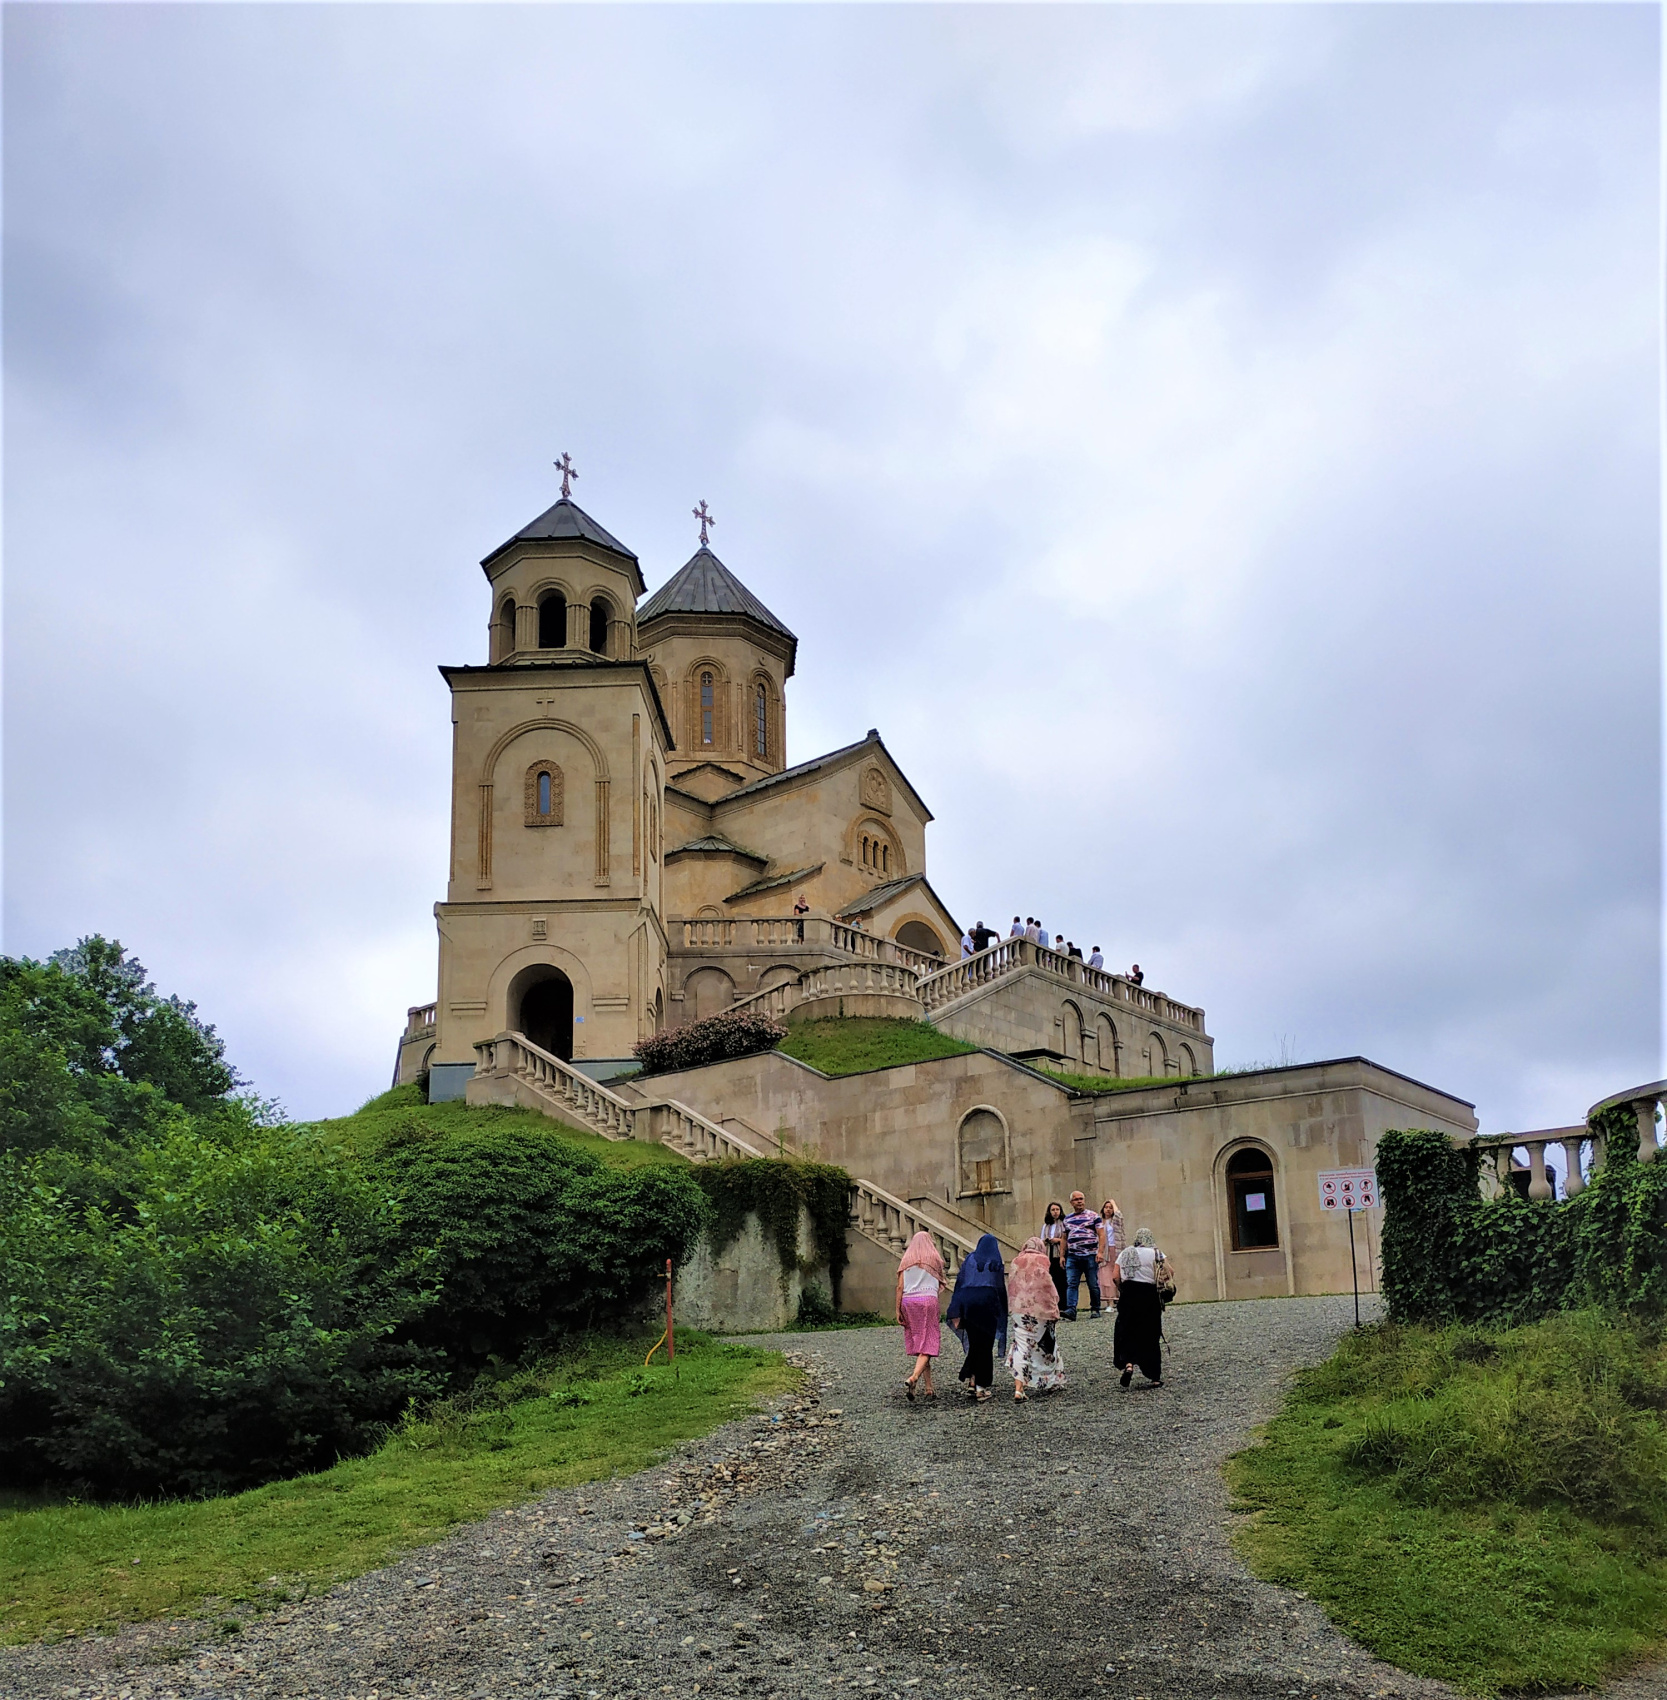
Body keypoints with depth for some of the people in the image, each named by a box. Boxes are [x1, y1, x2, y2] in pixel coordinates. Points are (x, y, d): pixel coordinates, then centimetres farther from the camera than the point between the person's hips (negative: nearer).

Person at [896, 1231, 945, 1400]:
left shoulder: (906, 1261, 10)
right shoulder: (934, 1259, 6)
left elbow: (900, 1287, 3)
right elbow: (940, 1284, 8)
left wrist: (898, 1310, 2)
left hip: (909, 1302, 3)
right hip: (928, 1299, -3)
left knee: (919, 1346, 9)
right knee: (927, 1346, -6)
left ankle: (929, 1388, 9)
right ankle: (912, 1378, -29)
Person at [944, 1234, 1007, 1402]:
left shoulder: (969, 1260, 11)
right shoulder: (995, 1263, 4)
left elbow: (959, 1283, 6)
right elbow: (1001, 1288, 3)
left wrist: (956, 1312, 6)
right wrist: (1002, 1315, 10)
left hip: (968, 1303, 3)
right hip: (987, 1304, -3)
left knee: (974, 1342, 16)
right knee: (985, 1345, 2)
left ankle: (970, 1379, 7)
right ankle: (981, 1386, -2)